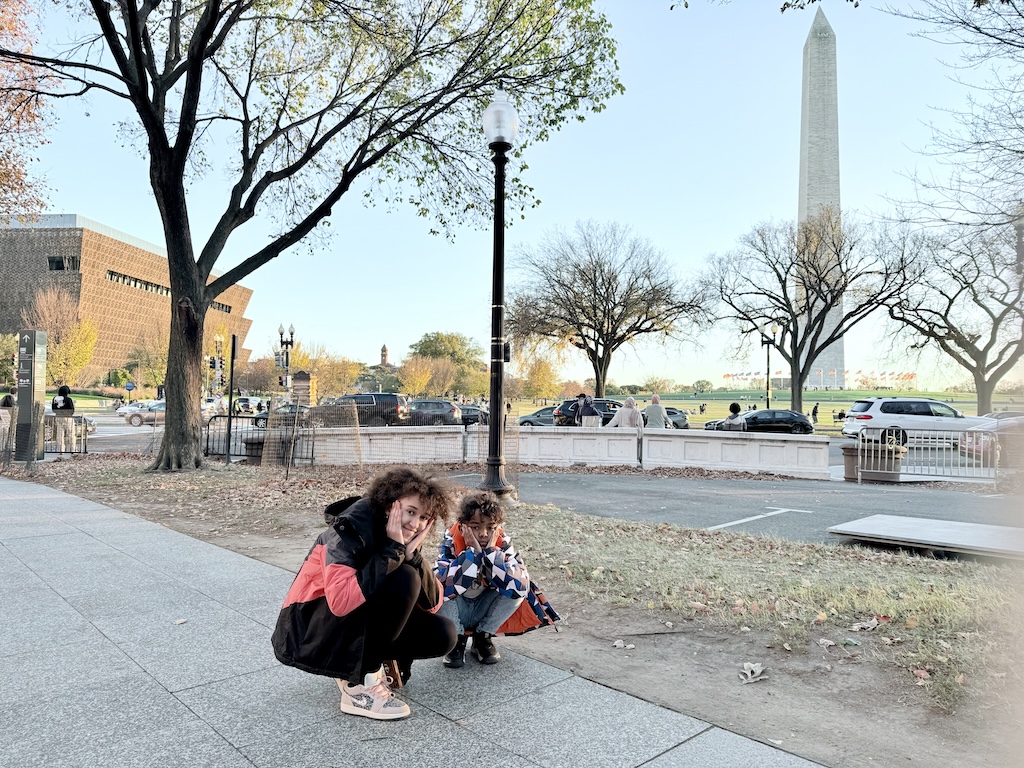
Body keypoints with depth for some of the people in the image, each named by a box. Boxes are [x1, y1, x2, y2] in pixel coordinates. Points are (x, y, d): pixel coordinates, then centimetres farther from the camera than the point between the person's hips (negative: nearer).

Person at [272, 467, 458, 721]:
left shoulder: (404, 538, -1)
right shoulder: (353, 526, -22)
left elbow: (432, 604, -7)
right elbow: (340, 601, -38)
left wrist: (412, 554, -21)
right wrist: (393, 550, -31)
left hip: (358, 625, 7)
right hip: (310, 629, -7)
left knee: (442, 634, -9)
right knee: (403, 579, -28)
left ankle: (355, 666, 7)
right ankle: (360, 684, -15)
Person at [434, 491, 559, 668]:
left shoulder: (502, 543, -17)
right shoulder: (451, 542, -22)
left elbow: (521, 587, -32)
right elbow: (441, 587, -39)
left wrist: (491, 552, -34)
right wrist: (473, 551, -37)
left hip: (483, 612, 2)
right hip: (455, 613, -2)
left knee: (518, 587, -23)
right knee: (441, 589, -31)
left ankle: (483, 637, -1)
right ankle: (456, 639, -5)